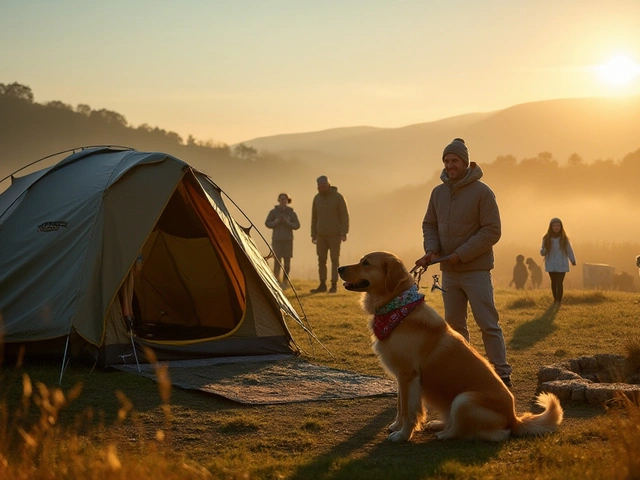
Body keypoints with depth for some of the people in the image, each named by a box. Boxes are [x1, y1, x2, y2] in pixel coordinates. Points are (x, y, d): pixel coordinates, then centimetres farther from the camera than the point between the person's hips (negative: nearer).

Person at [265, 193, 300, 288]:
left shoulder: (291, 213, 2)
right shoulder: (273, 212, -1)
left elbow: (297, 226, -1)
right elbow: (267, 223, 2)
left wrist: (286, 222, -16)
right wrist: (276, 222, -15)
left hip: (288, 240, 1)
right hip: (276, 240, -1)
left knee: (287, 261, 1)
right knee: (277, 261, -9)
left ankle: (284, 281, 16)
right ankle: (276, 281, 1)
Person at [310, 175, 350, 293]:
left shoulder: (338, 197, -10)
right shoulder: (317, 198, 4)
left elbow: (345, 216, -11)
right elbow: (314, 217, 10)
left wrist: (344, 233, -18)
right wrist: (313, 234, 8)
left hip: (335, 235, -5)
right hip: (321, 235, 5)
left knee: (335, 260, -2)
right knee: (321, 260, 4)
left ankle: (334, 285, 3)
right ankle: (322, 285, 9)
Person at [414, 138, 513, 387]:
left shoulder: (482, 192, -10)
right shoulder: (438, 193, 7)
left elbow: (492, 231, -14)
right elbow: (429, 224, 14)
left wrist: (460, 255, -18)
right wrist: (431, 250, -7)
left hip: (476, 270, -6)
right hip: (448, 272, 6)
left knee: (488, 323, -7)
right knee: (453, 323, 10)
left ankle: (501, 374, -1)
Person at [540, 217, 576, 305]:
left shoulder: (564, 238, -8)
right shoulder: (546, 238, -6)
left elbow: (569, 250, 5)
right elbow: (542, 252, -2)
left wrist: (573, 260, 14)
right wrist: (543, 250, -25)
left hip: (561, 265, -2)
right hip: (551, 265, 2)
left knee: (559, 283, -9)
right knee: (554, 282, 17)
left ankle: (559, 301, -2)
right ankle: (555, 298, 34)